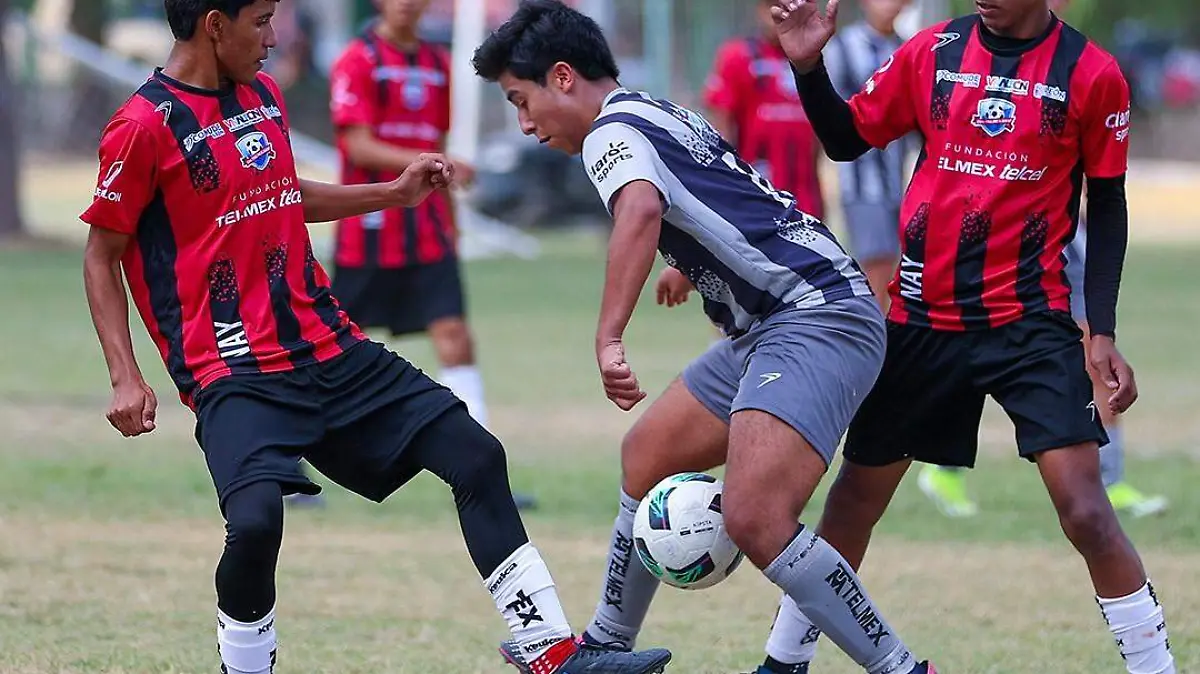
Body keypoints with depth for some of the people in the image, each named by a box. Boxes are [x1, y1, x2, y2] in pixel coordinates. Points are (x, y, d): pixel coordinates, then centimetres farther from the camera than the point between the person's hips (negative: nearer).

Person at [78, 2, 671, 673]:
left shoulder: (263, 93, 11)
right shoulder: (144, 126, -11)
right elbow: (101, 258, -5)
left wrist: (394, 193, 24)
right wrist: (127, 378, -13)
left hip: (329, 348, 8)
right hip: (236, 376, -8)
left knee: (475, 454, 2)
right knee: (255, 519, -30)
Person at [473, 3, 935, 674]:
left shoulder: (612, 130, -9)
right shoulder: (664, 117, 20)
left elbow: (640, 210, -32)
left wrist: (609, 338, -38)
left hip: (817, 315, -11)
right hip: (767, 325, 11)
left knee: (754, 517, -24)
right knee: (648, 455, 21)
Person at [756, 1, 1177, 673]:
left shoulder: (1092, 74, -5)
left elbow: (1107, 205, 2)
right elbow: (847, 139, 12)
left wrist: (1103, 332, -3)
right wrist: (809, 66, -6)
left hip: (1032, 321, -3)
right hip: (921, 319, 3)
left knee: (1085, 509, -15)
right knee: (856, 497, 12)